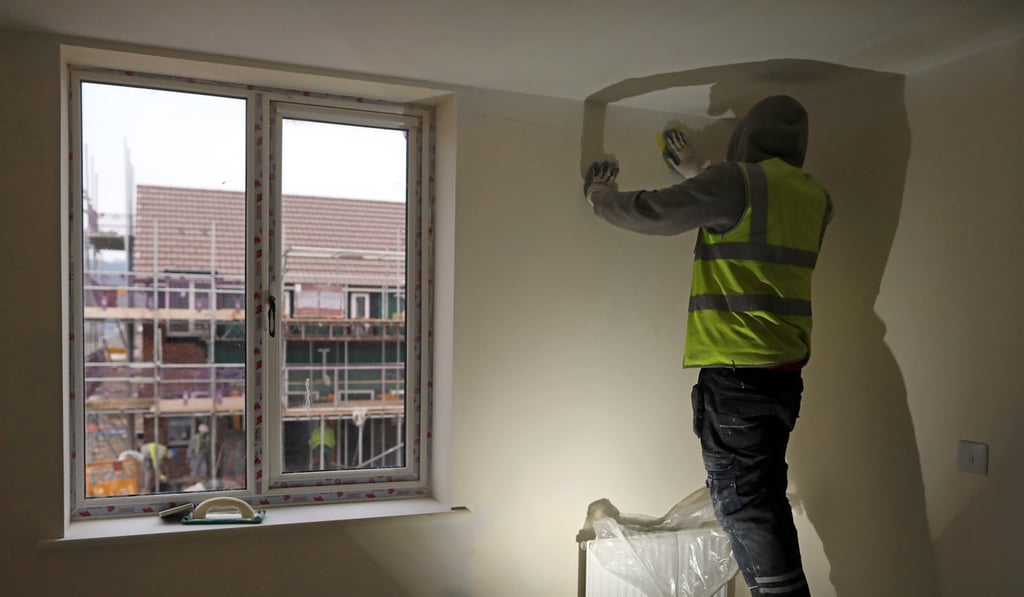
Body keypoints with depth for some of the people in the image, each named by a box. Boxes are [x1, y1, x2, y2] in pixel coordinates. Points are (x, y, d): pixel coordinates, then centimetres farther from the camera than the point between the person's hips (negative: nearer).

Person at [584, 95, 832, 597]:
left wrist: (601, 197, 13)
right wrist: (694, 172, 39)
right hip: (786, 374, 8)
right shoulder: (815, 198, 12)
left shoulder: (740, 180, -10)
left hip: (735, 375, -8)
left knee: (744, 507, -1)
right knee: (764, 498, 20)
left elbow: (651, 212, -8)